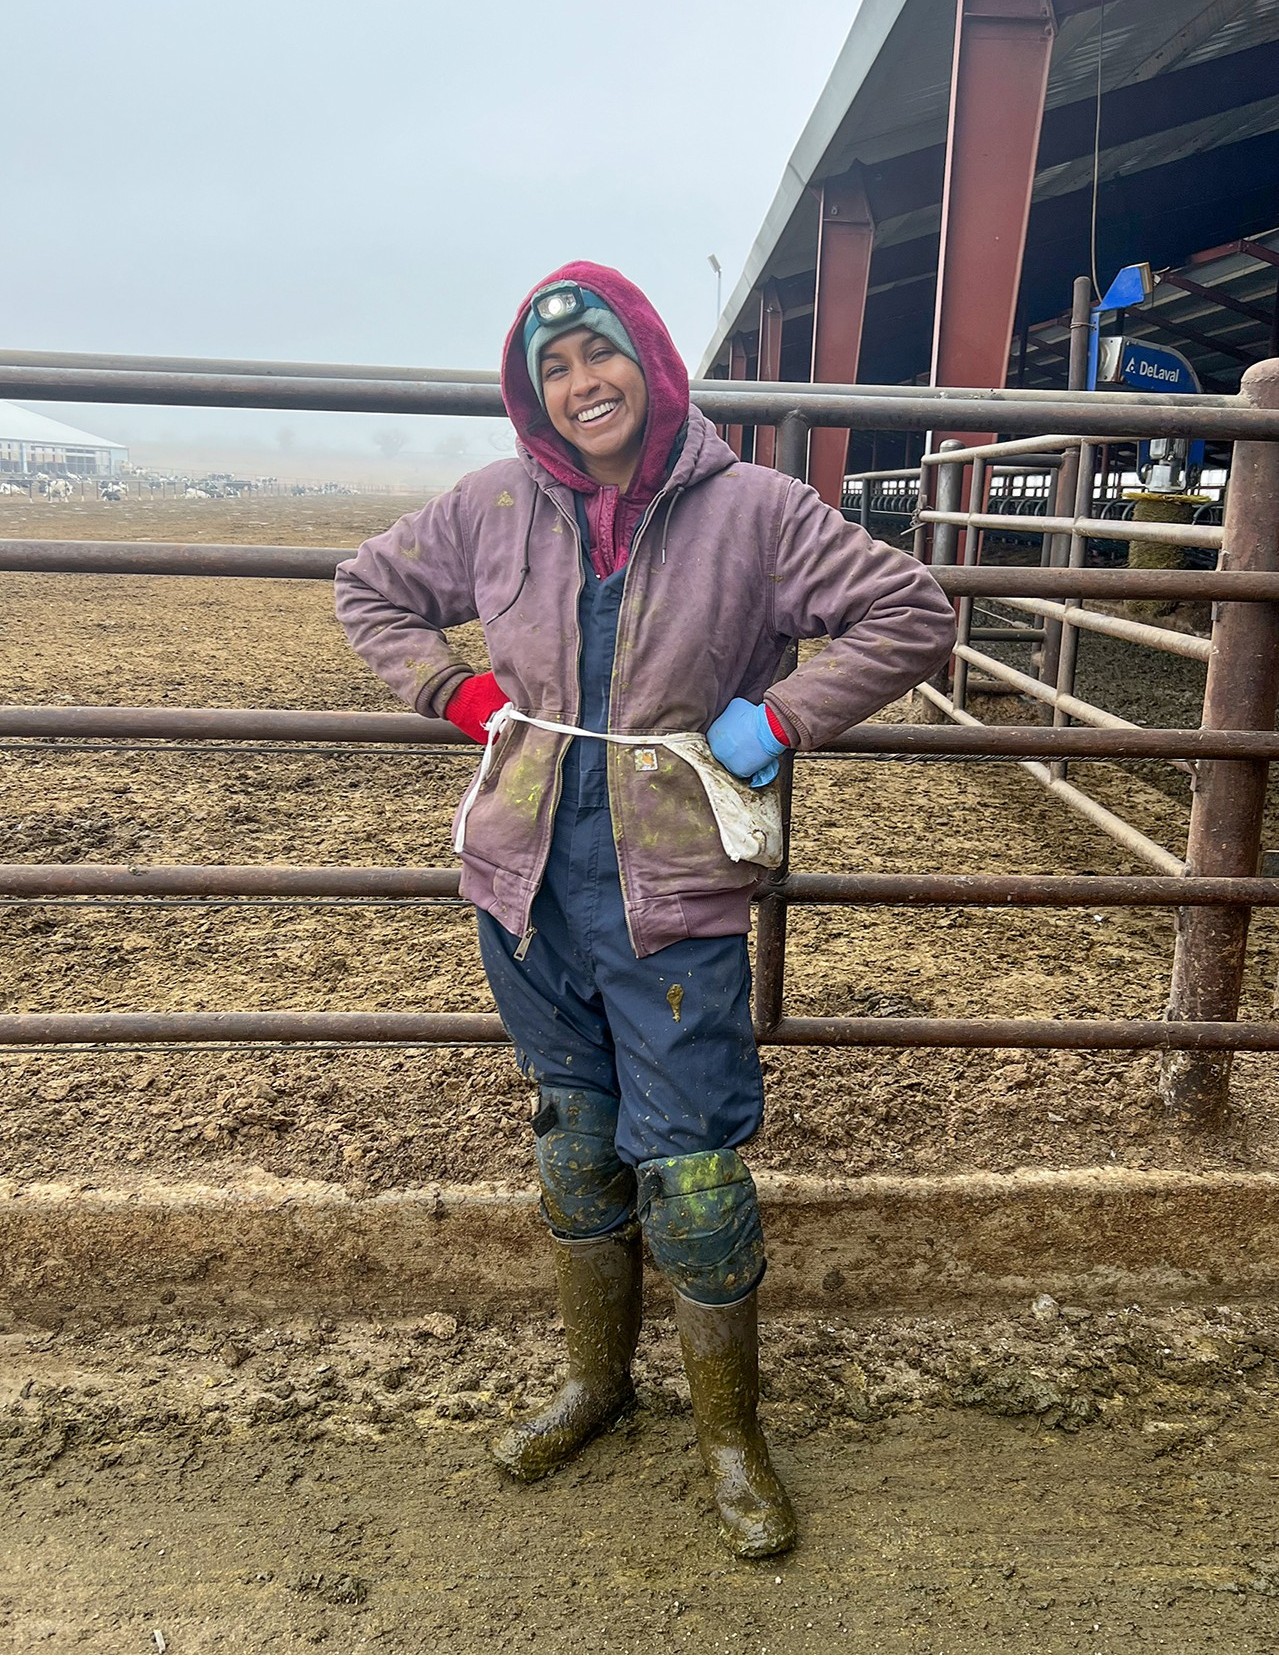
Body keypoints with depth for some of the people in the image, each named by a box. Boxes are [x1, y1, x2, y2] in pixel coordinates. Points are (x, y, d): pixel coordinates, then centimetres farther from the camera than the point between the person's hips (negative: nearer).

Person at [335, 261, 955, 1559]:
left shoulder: (750, 508, -6)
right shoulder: (494, 508, 2)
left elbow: (912, 615, -3)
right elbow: (369, 589, 17)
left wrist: (775, 720, -10)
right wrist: (459, 693, 2)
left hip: (674, 898, -3)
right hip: (529, 881, 4)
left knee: (691, 1170, 2)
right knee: (575, 1141, 18)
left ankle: (730, 1434, 26)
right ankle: (595, 1380, 41)